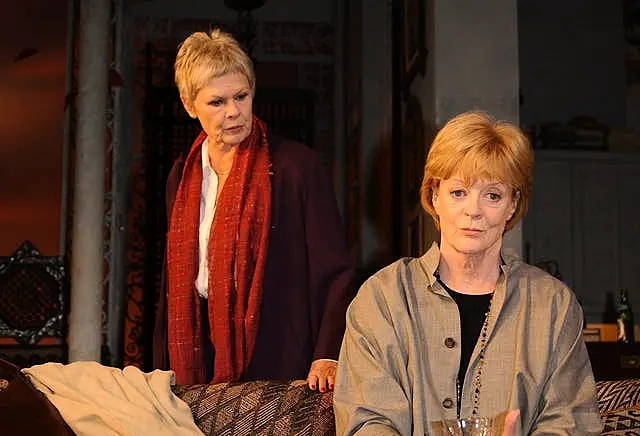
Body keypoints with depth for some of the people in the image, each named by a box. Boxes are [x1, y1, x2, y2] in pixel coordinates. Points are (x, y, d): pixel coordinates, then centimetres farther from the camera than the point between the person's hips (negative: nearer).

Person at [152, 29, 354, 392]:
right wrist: (161, 373, 12)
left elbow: (335, 272, -9)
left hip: (281, 366, -4)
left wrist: (328, 356, -21)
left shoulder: (298, 165, -7)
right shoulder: (183, 176, 11)